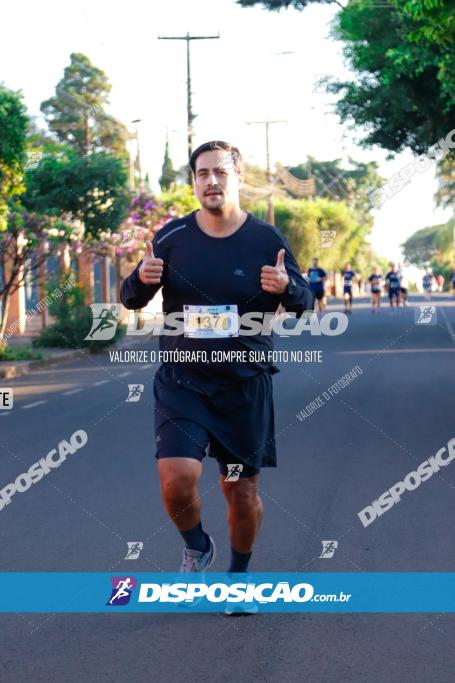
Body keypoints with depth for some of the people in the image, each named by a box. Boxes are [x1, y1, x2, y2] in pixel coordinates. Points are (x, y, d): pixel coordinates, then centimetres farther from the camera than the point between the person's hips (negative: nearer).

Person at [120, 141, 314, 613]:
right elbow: (131, 299, 7)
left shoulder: (266, 240, -3)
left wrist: (287, 286, -20)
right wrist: (141, 280, -17)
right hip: (181, 382, 0)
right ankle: (197, 548, 14)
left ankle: (240, 573, 34)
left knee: (241, 489, 8)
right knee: (177, 477, -18)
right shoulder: (171, 237, -1)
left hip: (245, 384, 0)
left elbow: (304, 304, 4)